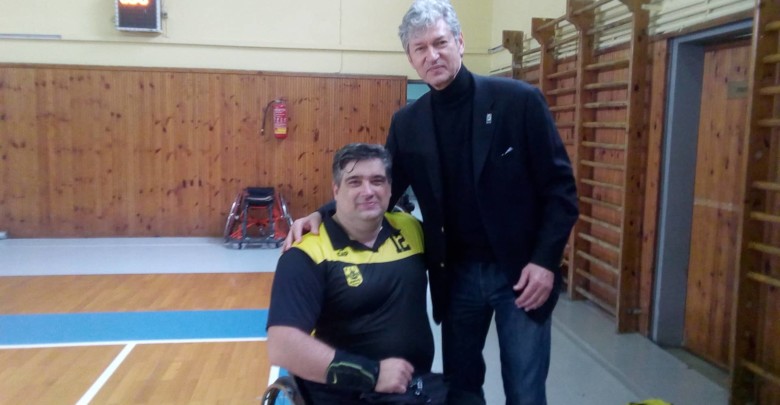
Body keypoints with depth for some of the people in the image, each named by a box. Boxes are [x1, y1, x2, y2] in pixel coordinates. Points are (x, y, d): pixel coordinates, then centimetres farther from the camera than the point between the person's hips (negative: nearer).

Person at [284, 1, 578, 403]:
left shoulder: (519, 100, -10)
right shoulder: (407, 123, 1)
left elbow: (560, 185, -8)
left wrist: (545, 260, -14)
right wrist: (322, 214, -10)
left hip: (520, 271, -3)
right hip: (456, 274, 4)